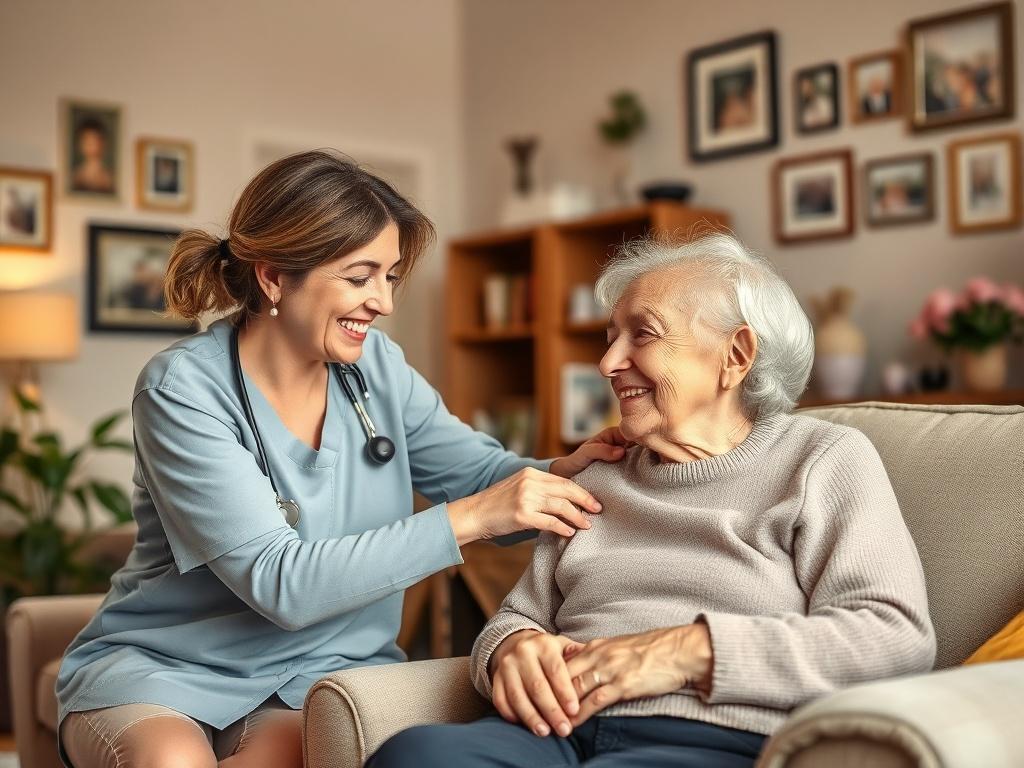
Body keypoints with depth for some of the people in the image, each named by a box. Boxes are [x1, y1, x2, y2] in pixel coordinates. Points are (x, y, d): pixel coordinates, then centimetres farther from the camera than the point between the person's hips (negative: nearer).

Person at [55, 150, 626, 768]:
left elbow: (479, 470, 5)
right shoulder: (183, 389, -16)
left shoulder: (375, 363, 0)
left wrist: (562, 473, -18)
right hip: (163, 666, -2)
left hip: (320, 669, 2)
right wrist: (467, 520, -28)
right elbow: (280, 583, -23)